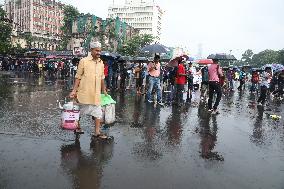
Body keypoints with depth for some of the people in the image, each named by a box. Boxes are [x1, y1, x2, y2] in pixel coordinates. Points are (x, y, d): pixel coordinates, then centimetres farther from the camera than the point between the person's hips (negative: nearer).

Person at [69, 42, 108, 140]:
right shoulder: (84, 61, -5)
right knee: (80, 111, 11)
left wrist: (104, 90, 19)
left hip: (96, 93, 4)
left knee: (98, 112, 2)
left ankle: (97, 132, 9)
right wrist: (74, 90, -9)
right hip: (84, 92, -4)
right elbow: (78, 77, -4)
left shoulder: (101, 63, 10)